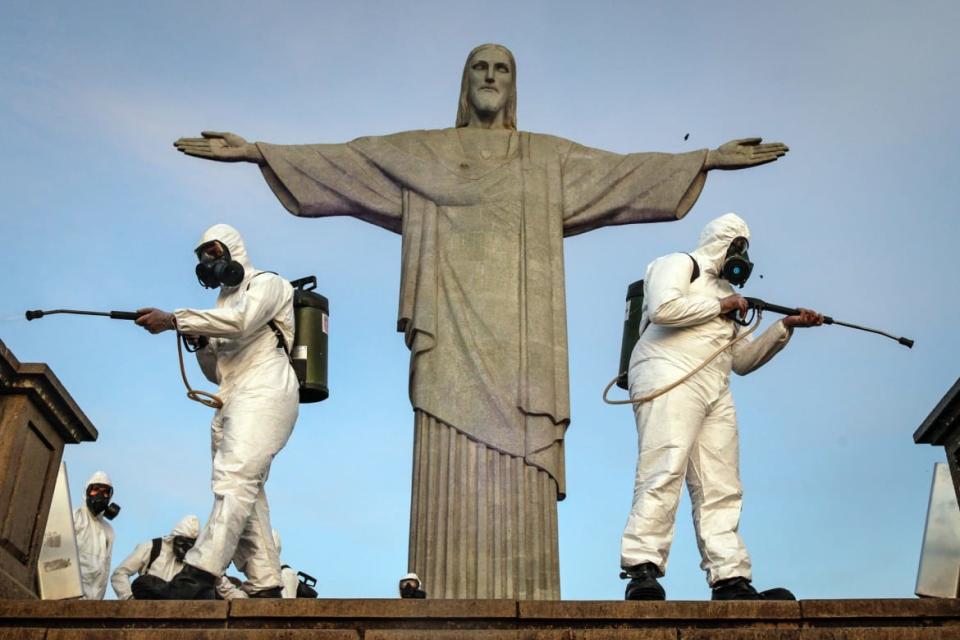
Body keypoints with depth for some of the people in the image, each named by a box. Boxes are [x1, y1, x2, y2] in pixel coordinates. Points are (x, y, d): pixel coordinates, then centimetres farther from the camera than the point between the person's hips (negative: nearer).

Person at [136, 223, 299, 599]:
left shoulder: (266, 283, 8)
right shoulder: (225, 301, 31)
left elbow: (241, 319, -15)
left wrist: (174, 320, -17)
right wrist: (200, 342, 8)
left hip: (264, 392, -8)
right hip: (232, 402, 9)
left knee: (235, 476, -25)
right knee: (246, 492, -3)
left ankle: (201, 572, -39)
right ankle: (266, 587, -7)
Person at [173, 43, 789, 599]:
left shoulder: (550, 157, 19)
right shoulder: (420, 152, 16)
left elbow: (626, 169, 12)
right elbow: (339, 161, 9)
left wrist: (708, 158, 3)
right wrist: (256, 150, 1)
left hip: (519, 337, 1)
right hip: (456, 333, -1)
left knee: (521, 476, -5)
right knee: (453, 467, -7)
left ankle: (521, 596, -2)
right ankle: (449, 596, -5)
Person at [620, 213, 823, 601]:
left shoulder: (723, 290, 34)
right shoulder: (678, 264, 11)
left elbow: (742, 361, 30)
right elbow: (663, 309, -12)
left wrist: (786, 327, 22)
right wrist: (719, 306, 0)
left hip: (715, 393, 8)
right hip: (670, 379, -8)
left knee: (721, 488, -2)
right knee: (664, 473, -20)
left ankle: (731, 581, -6)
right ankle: (642, 570, -24)